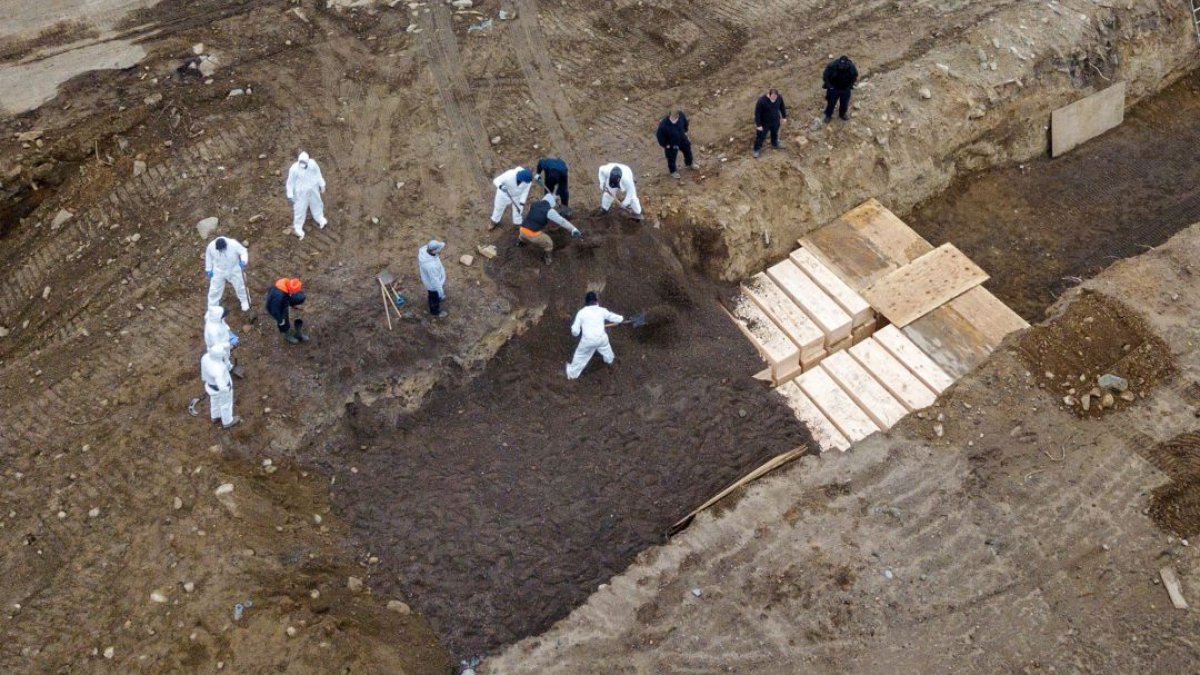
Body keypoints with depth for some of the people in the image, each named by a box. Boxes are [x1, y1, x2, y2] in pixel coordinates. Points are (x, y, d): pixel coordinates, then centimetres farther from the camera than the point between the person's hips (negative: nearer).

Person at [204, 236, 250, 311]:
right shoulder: (211, 246, -26)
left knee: (240, 286, 19)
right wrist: (209, 269, 1)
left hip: (234, 270, 0)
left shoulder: (234, 244, -32)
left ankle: (244, 301, 47)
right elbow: (208, 256, -5)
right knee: (214, 289, 9)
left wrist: (243, 261, -38)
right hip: (218, 271, 0)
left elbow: (243, 251, -17)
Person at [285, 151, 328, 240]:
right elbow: (290, 182, -13)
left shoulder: (312, 163, -17)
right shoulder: (294, 168, -24)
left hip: (313, 190, 4)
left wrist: (322, 185, 9)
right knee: (300, 209, 2)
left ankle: (320, 220, 49)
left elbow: (318, 174, 2)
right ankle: (298, 228, 16)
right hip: (301, 193, -4)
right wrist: (290, 195, -9)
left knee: (316, 204, 25)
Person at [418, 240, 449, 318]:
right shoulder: (431, 266, -47)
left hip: (428, 277, 6)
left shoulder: (424, 249, -25)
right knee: (435, 297, 25)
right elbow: (435, 280, -31)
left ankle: (439, 298, 68)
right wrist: (441, 292, -15)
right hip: (433, 284, -6)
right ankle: (435, 311, 54)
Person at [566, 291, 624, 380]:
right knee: (605, 348, 36)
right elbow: (615, 318, 11)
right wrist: (621, 318, 33)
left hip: (588, 340, -2)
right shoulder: (602, 310, -3)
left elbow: (575, 330, -6)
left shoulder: (581, 312, -7)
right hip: (601, 338, 2)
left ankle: (572, 373, 35)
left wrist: (577, 334, 18)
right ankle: (609, 360, 65)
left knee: (580, 356, 20)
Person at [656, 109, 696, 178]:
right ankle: (673, 171, 53)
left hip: (682, 140, 5)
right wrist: (664, 145, -14)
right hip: (671, 144, -5)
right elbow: (660, 135, -23)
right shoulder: (664, 125, -41)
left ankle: (689, 164, 62)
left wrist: (685, 132, 9)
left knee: (688, 151, 28)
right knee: (671, 158, 21)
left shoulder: (681, 115, -28)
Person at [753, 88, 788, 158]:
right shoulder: (761, 100, -33)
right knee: (761, 136, 13)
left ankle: (774, 144, 58)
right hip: (764, 123, -5)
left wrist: (784, 117, 11)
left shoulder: (779, 98, -19)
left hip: (775, 121, 5)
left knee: (775, 133, 29)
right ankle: (757, 149, 38)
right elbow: (757, 113, -24)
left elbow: (782, 107, 2)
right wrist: (758, 125, -19)